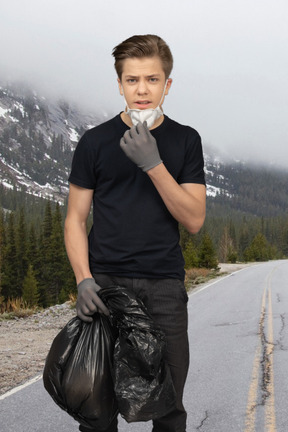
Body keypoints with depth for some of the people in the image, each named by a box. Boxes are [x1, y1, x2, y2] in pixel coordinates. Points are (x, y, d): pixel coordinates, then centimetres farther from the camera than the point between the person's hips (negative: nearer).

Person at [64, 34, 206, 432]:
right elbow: (76, 218, 5)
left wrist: (153, 164, -14)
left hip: (164, 285, 1)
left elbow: (194, 219, -2)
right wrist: (84, 280, -10)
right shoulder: (95, 141, 4)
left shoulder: (185, 141, 6)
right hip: (105, 282, 0)